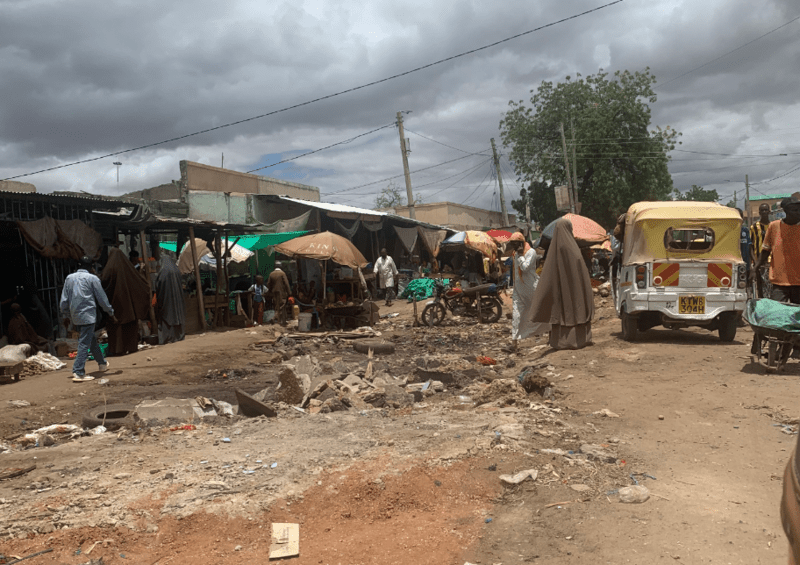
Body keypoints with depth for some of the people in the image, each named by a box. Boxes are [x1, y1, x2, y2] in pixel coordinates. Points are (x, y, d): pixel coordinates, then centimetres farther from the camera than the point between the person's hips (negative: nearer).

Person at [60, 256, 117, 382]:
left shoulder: (69, 278, 10)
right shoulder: (92, 278, -4)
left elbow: (64, 300, 13)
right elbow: (102, 298, 0)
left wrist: (66, 316, 24)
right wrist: (111, 314, 9)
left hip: (75, 317, 6)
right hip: (87, 316, -6)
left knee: (92, 340, 20)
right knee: (84, 343, -8)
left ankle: (102, 363, 35)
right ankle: (78, 373, -14)